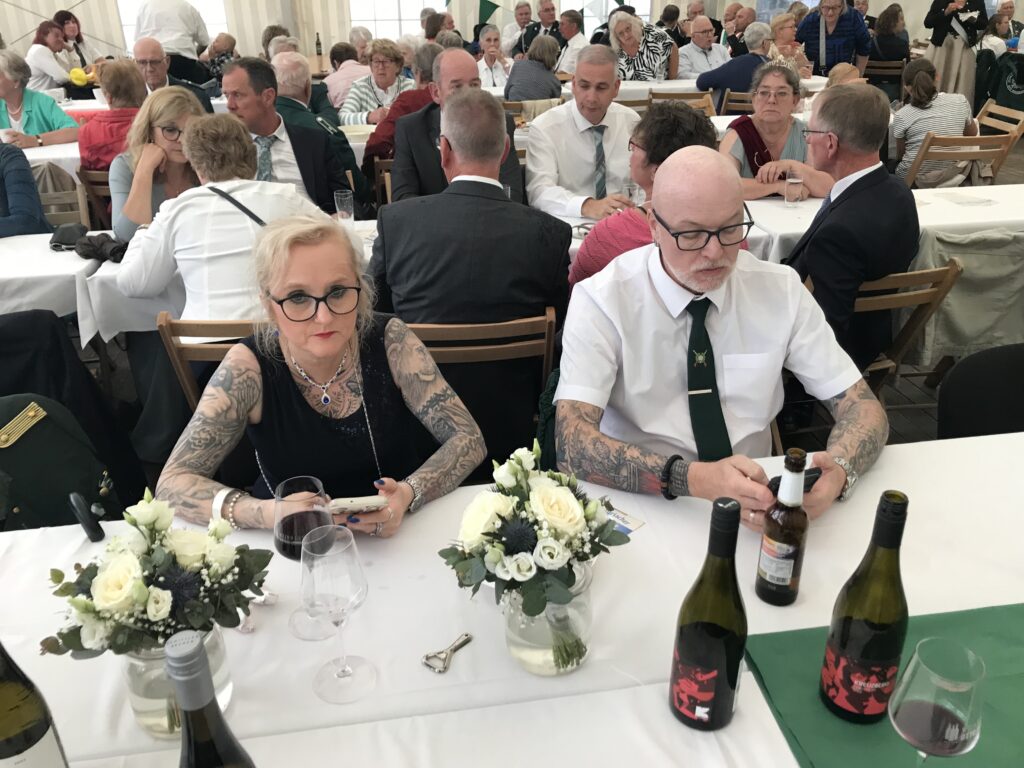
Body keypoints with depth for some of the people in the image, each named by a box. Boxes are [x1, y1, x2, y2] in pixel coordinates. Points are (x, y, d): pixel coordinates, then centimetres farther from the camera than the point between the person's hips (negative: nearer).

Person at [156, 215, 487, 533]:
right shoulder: (249, 366, -15)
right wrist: (267, 513, -33)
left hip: (400, 532, 1)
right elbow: (172, 483, -15)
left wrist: (407, 495, -31)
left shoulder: (390, 341, -13)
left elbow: (468, 439, -12)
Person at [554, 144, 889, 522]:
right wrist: (694, 478, -38)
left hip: (757, 503, 4)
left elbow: (863, 407, -1)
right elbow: (573, 444, -23)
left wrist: (837, 471, -24)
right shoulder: (600, 300, -13)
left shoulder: (781, 289, -3)